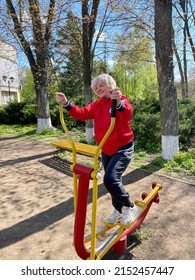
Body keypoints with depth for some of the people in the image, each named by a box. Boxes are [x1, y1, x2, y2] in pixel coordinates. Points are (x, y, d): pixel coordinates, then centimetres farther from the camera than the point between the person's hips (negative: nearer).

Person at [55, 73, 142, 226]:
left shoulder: (122, 100, -13)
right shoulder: (97, 104, 5)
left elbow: (128, 113, -36)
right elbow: (82, 113, -8)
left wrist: (119, 102, -58)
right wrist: (66, 103, -23)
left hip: (123, 149, -7)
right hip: (106, 150, 7)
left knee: (110, 179, -19)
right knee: (112, 181, 16)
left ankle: (131, 207, 7)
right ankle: (118, 211, 38)